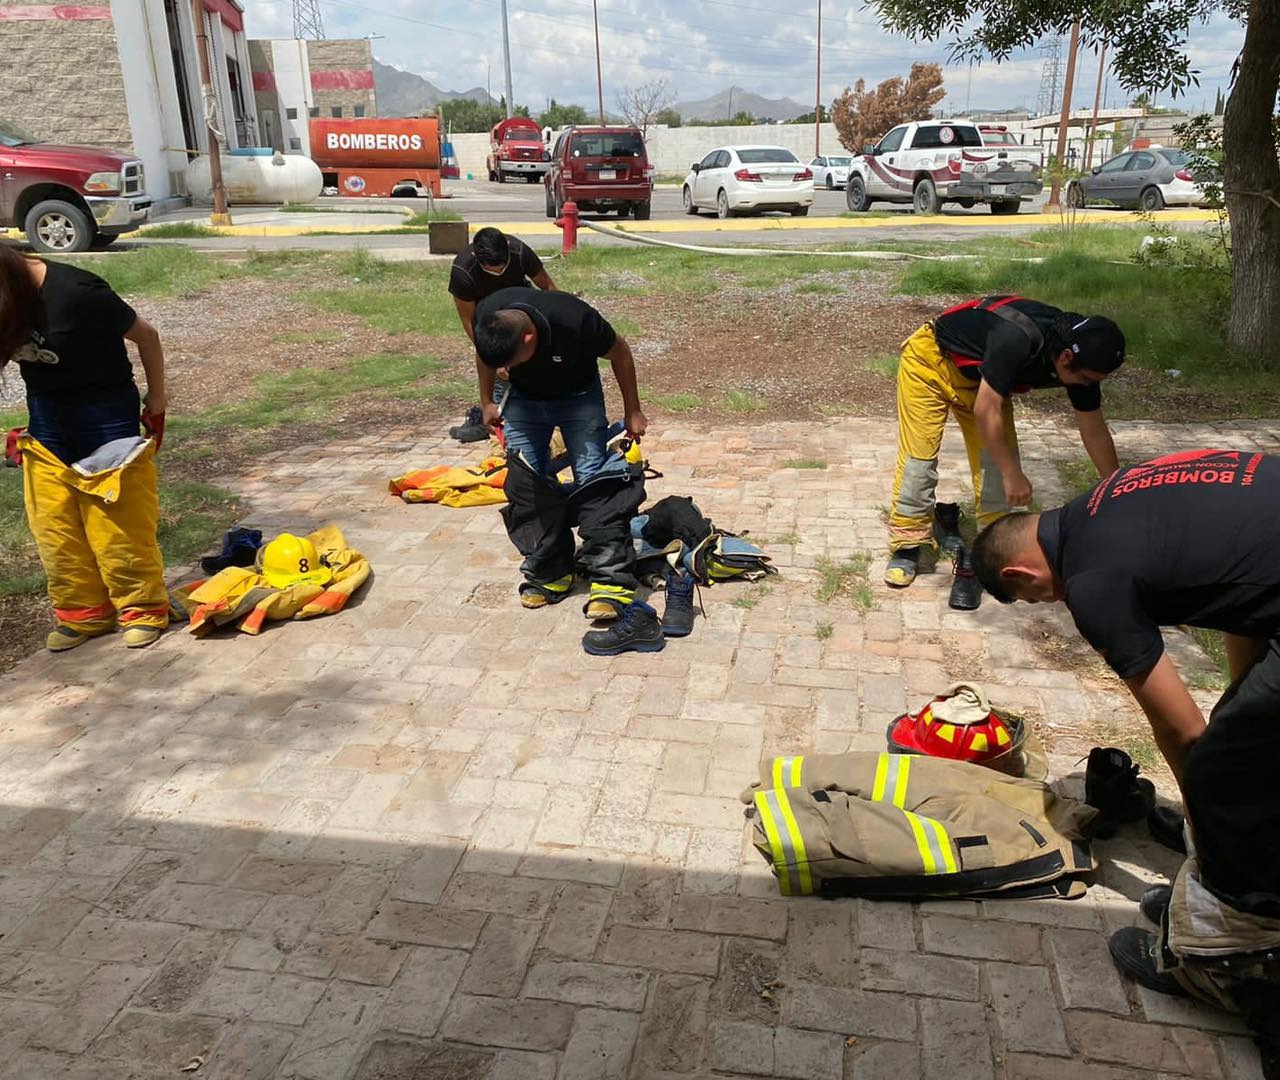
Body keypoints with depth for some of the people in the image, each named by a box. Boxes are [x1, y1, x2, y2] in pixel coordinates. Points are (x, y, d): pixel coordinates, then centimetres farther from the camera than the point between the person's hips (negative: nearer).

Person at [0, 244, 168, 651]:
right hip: (46, 418, 6)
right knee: (54, 525, 7)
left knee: (118, 519, -1)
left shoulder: (75, 293, -26)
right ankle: (83, 612, 20)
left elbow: (146, 336, -14)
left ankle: (144, 608, 14)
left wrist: (156, 396, -3)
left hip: (105, 415, -6)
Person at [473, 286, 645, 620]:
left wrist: (633, 411, -9)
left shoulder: (574, 320, -37)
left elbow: (620, 352, -17)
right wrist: (486, 402, 7)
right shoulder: (486, 319, -26)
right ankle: (548, 573, 7)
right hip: (523, 399, 4)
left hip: (577, 398, -3)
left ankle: (612, 580, -15)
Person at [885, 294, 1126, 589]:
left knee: (1001, 456, -5)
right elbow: (985, 410, -35)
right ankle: (907, 546, -4)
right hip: (931, 359, -7)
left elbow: (1095, 432, -6)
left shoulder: (1080, 359, -16)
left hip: (978, 376, 7)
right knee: (918, 454, -12)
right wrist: (1014, 475, -29)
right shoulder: (1016, 339, -40)